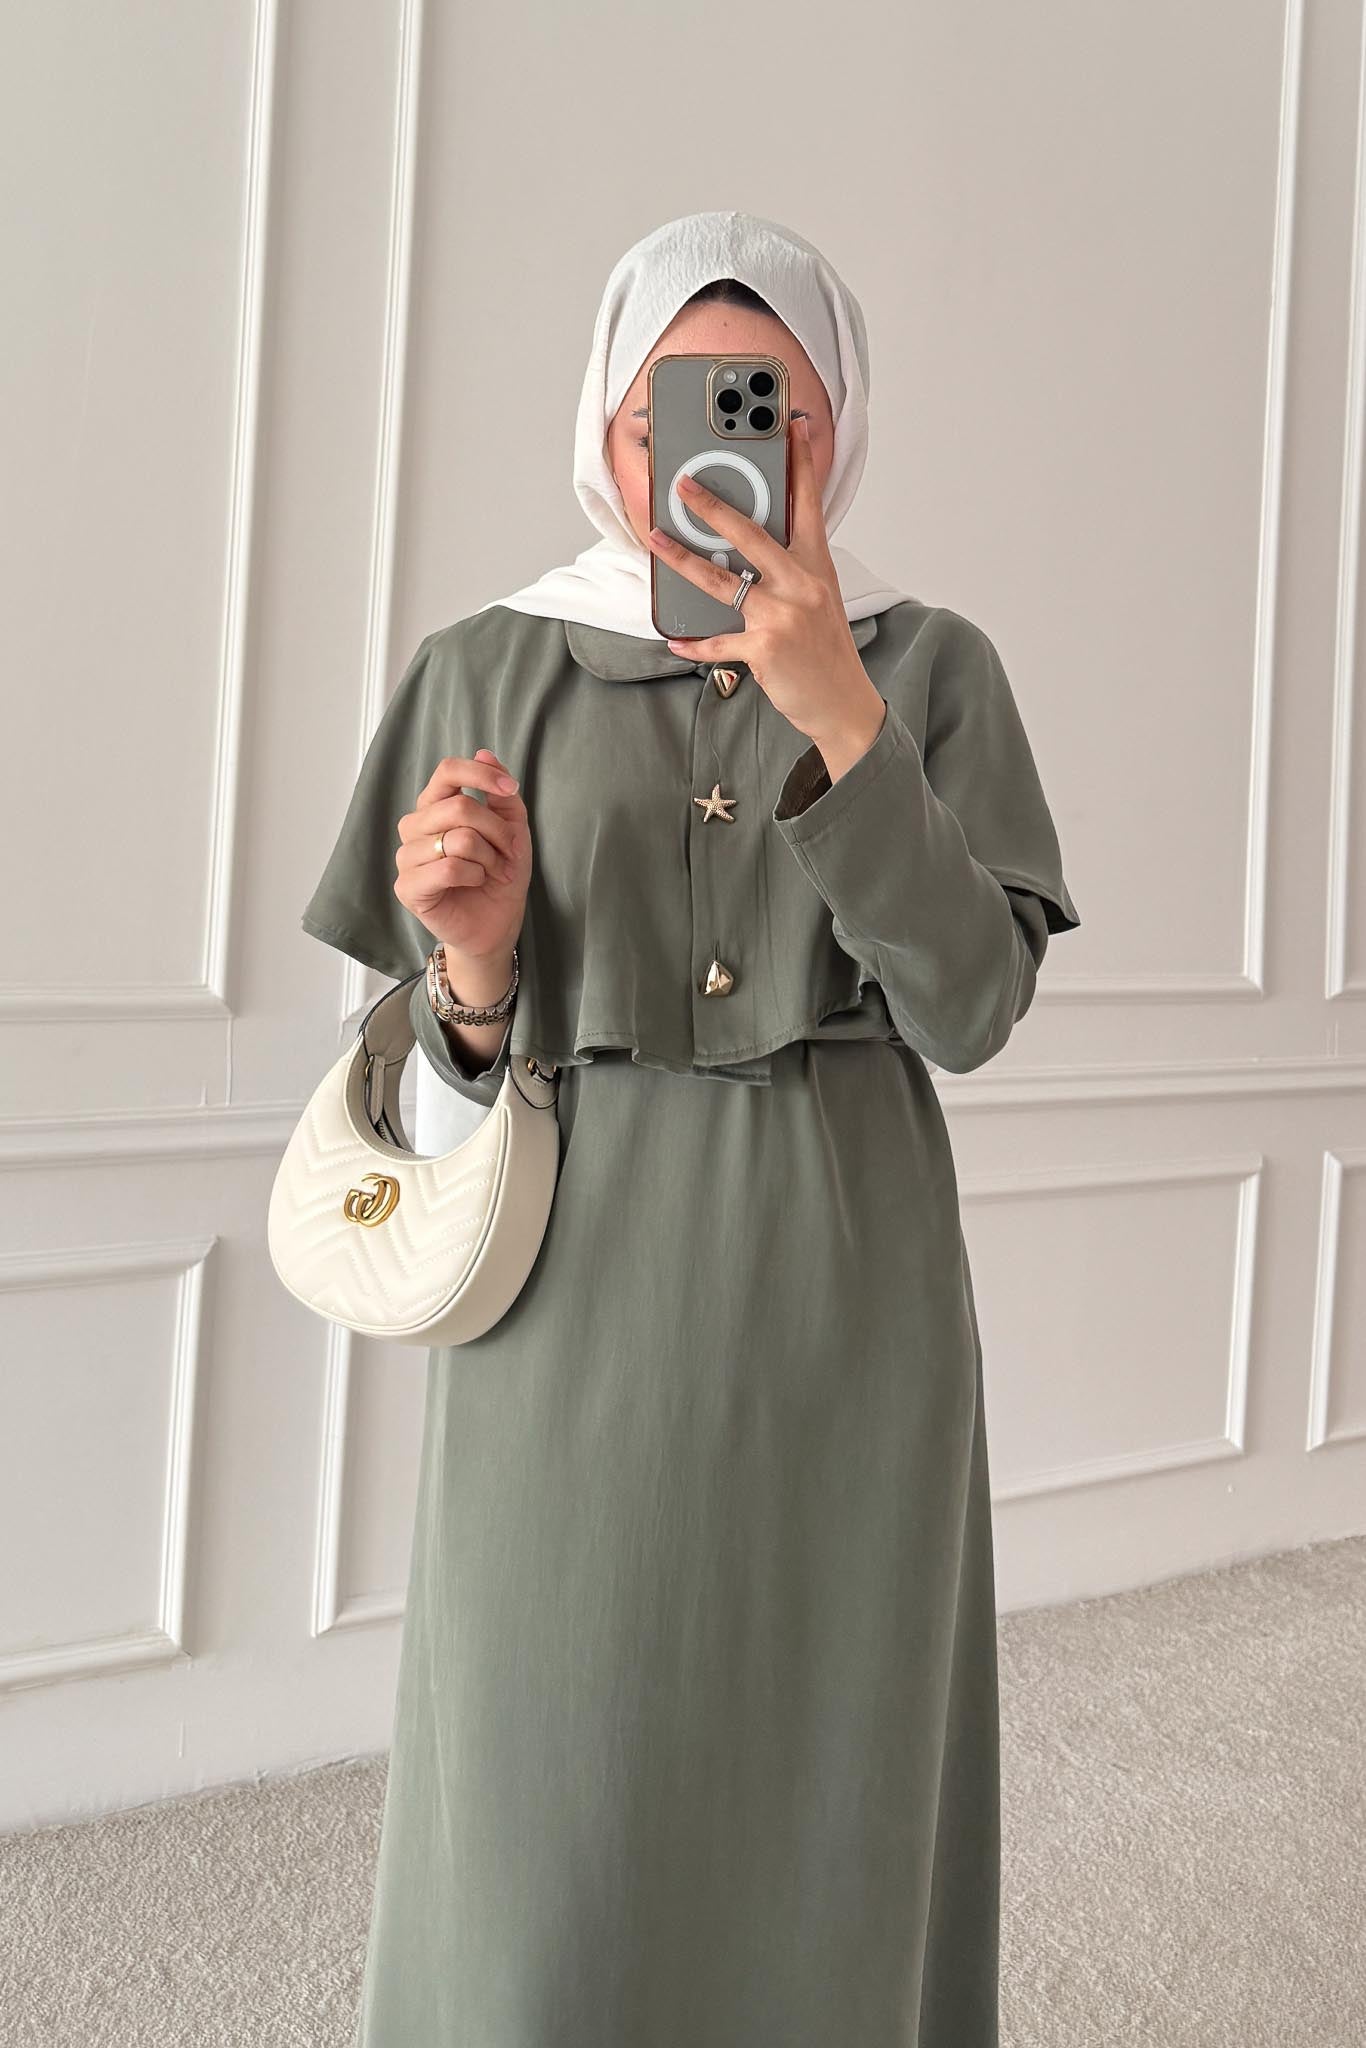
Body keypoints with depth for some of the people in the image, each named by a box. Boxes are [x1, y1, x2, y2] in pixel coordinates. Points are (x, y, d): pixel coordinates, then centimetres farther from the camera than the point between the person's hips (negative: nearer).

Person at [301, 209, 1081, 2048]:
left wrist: (838, 714, -22)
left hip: (843, 1337, 1)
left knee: (822, 1838, 8)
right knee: (545, 1867, 2)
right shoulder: (488, 676, 1)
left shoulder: (933, 670, 2)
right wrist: (474, 960, -21)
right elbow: (447, 1089, 3)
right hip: (578, 1339, 0)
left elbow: (972, 1009, -10)